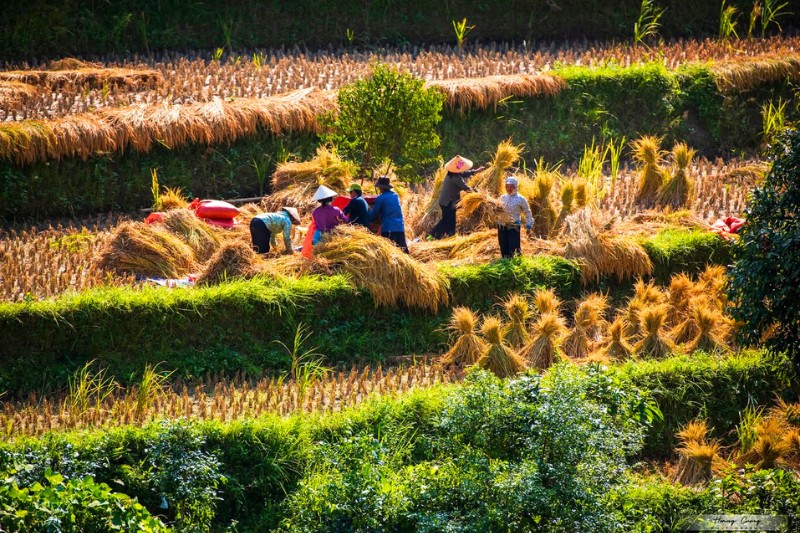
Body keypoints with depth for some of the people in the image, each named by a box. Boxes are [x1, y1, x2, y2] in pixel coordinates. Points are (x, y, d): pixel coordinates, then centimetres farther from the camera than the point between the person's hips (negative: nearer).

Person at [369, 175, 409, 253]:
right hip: (400, 228, 6)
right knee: (403, 250, 6)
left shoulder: (380, 199, -5)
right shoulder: (396, 196, 13)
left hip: (388, 229, -6)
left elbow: (373, 215, 0)